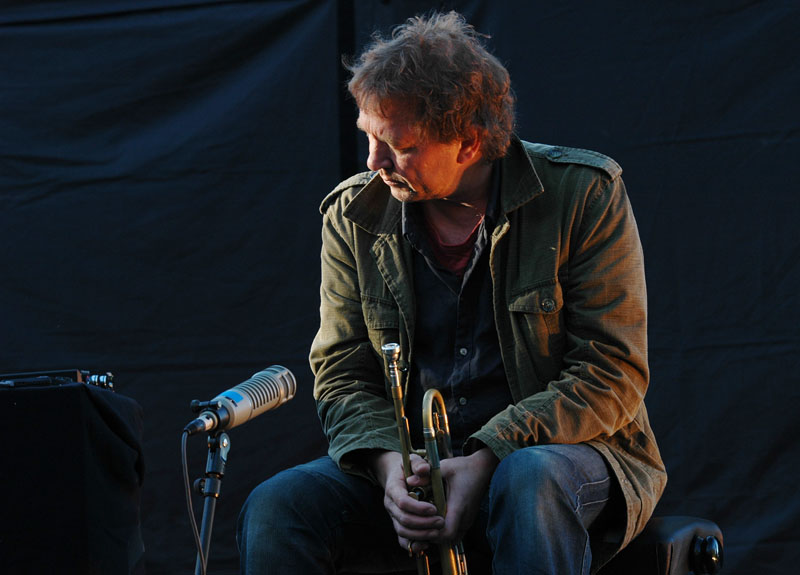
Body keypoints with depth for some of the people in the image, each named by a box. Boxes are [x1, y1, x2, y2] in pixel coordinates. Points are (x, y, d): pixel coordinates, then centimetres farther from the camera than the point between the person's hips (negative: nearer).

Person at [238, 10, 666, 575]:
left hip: (565, 450, -3)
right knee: (275, 509, -22)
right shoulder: (355, 215, 3)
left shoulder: (584, 195, -8)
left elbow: (612, 374, -11)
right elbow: (343, 376, 7)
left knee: (530, 481, -39)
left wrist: (488, 458, -22)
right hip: (410, 463, 3)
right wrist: (388, 462, -16)